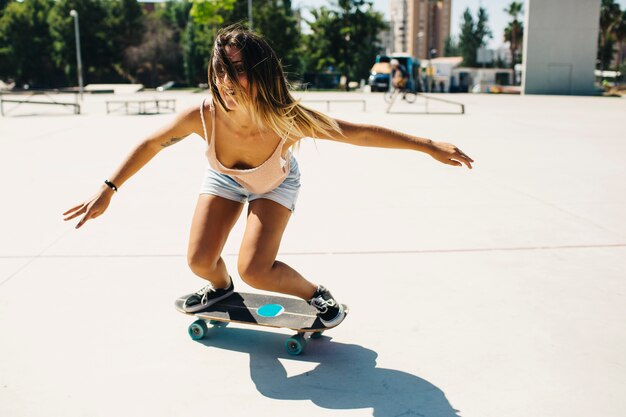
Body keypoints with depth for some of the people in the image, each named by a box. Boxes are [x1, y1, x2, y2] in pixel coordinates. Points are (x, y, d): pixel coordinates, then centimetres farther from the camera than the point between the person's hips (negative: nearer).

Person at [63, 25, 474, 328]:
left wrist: (429, 145, -28)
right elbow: (151, 144, -17)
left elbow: (362, 133, -31)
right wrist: (108, 190, -14)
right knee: (200, 261, -7)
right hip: (224, 179, 2)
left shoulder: (288, 119, -41)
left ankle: (316, 294, 11)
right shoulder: (204, 115, -36)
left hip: (276, 184, -2)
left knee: (254, 270, -19)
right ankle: (221, 287, 32)